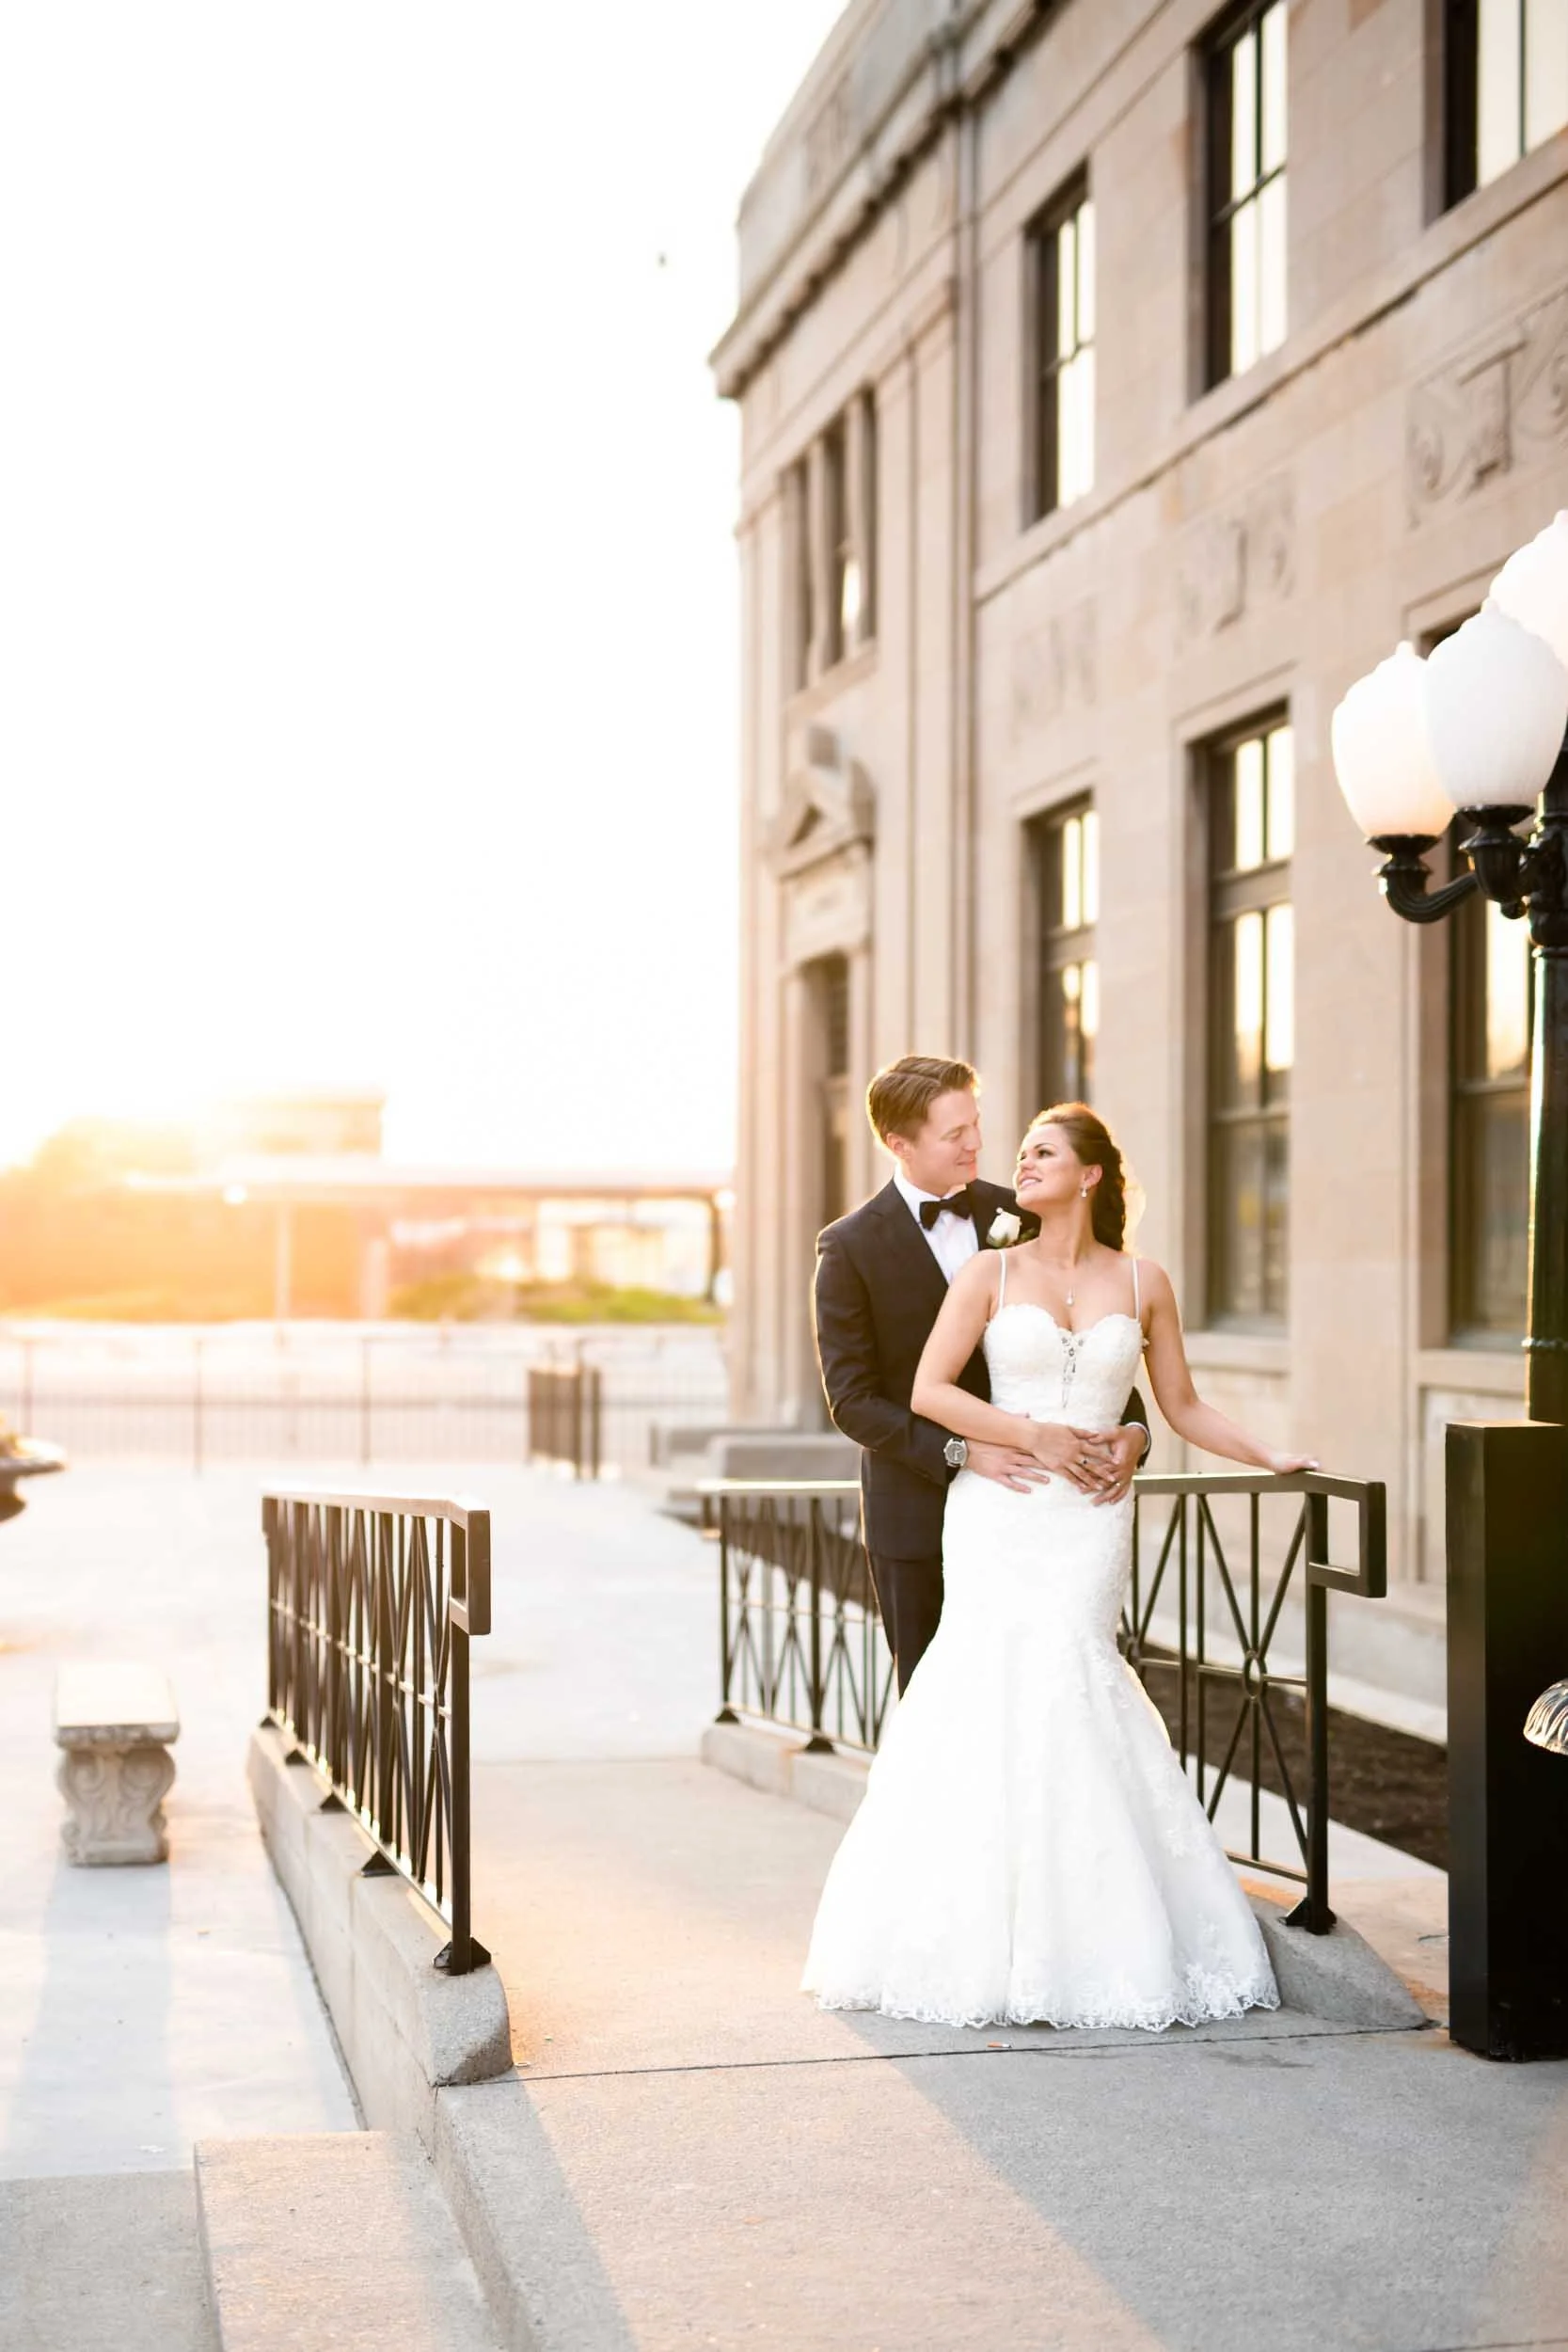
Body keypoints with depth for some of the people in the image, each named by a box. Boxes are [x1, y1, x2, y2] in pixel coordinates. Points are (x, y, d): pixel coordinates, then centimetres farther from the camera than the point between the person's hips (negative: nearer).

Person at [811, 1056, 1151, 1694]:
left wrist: (1129, 1428, -11)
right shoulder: (851, 1248, -7)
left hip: (1022, 1500, 3)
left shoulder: (1018, 1215, 3)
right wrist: (960, 1451, -21)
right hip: (918, 1517, -3)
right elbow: (852, 1399, -10)